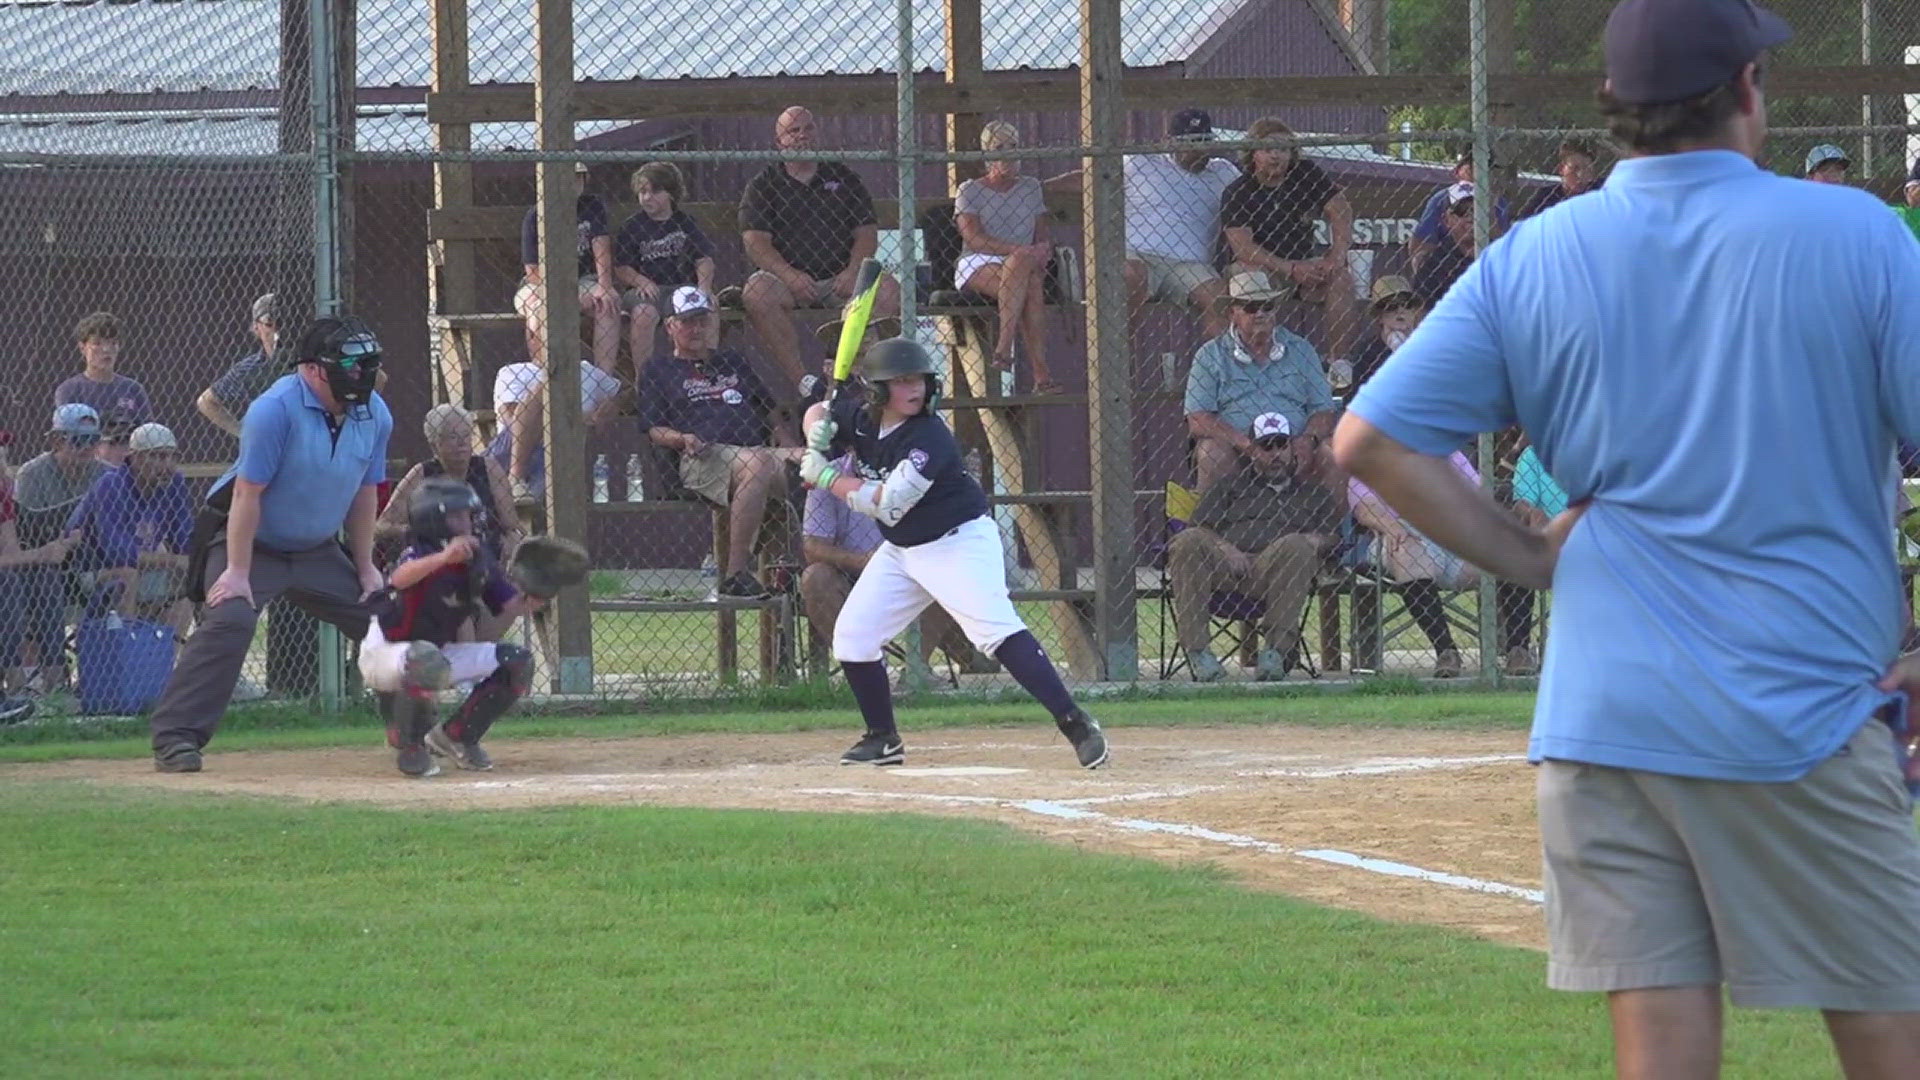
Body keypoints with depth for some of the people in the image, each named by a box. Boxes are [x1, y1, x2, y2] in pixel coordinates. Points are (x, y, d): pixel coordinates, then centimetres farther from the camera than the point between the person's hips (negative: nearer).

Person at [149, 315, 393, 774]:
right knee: (228, 621, -27)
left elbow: (364, 493, 6)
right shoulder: (276, 409, -25)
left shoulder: (375, 415, -5)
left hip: (318, 550, 7)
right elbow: (248, 493, -24)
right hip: (251, 542, -7)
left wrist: (365, 567, 6)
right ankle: (174, 737, -27)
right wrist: (238, 571, -25)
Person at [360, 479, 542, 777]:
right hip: (383, 654, -8)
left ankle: (455, 737, 11)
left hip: (439, 652, 8)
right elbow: (401, 578, -50)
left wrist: (522, 606, -19)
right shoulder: (422, 554, -24)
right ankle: (409, 748, -18)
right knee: (427, 660, -42)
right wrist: (444, 557, -68)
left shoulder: (481, 560, -3)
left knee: (518, 663, -1)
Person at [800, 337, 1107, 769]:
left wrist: (827, 477, -20)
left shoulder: (929, 439, -25)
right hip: (900, 550, 8)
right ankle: (883, 739, 21)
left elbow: (887, 504, -29)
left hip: (959, 543, -8)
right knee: (851, 635, 5)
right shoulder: (859, 416, -5)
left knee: (996, 629, -24)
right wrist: (817, 437, -9)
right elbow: (819, 412, 16)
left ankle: (1075, 724, -28)